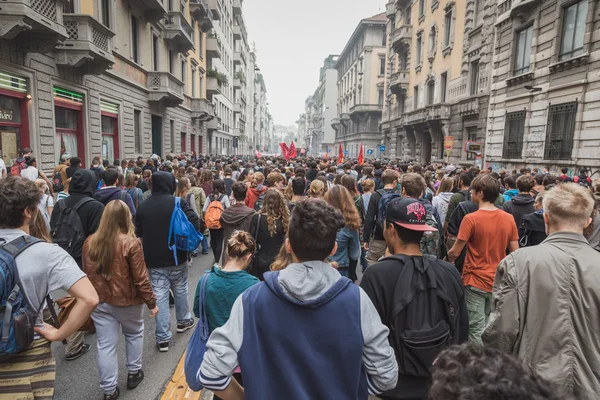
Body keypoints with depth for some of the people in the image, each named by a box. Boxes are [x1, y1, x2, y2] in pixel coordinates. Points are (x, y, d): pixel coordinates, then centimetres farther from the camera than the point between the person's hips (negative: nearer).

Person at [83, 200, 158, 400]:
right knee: (134, 334, 22)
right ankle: (134, 373, 35)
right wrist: (151, 302, -5)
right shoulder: (130, 243, -19)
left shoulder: (90, 242, -2)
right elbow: (140, 278, -15)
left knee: (106, 345, 11)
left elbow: (86, 273, 10)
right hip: (127, 300, -3)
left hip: (99, 301, 4)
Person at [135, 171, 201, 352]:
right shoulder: (178, 202, -12)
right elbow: (195, 223, -16)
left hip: (153, 259, 2)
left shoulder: (143, 206, 1)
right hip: (176, 256, -2)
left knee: (159, 296, 5)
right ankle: (183, 321, 37)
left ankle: (162, 338, 8)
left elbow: (138, 232, 8)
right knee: (180, 290, 18)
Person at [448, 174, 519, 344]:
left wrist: (444, 260, 7)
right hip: (498, 282, 6)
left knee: (476, 329, 5)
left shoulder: (471, 219, -17)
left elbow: (455, 253, -14)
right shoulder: (509, 218, -1)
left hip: (475, 281, -6)